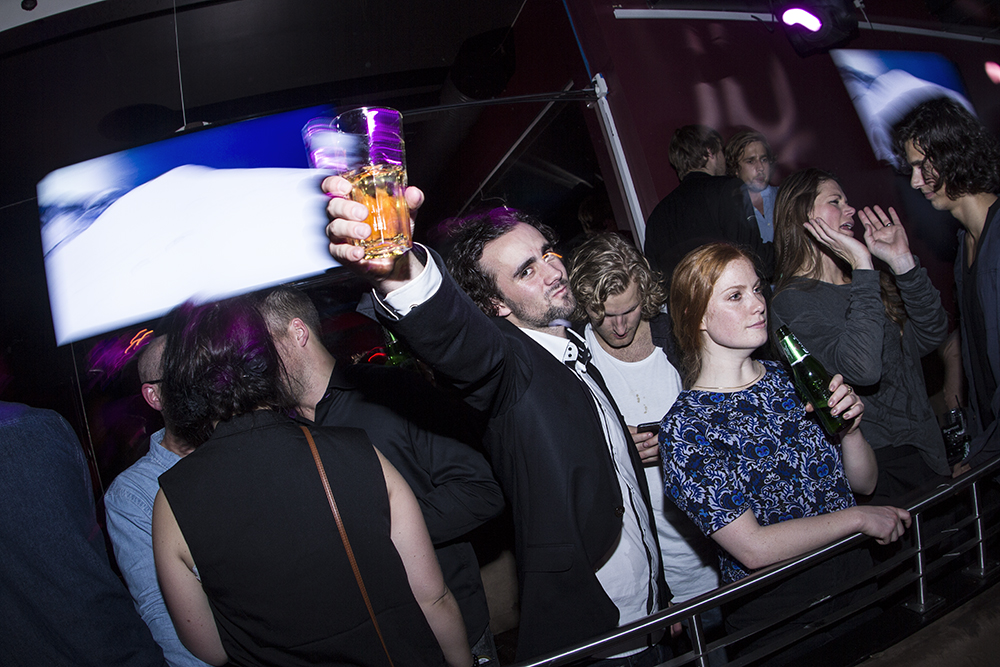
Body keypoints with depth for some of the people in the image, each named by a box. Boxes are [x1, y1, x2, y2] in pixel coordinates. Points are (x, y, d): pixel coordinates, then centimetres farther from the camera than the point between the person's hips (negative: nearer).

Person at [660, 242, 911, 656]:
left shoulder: (789, 378, 2)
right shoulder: (686, 428, -15)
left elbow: (864, 483, 9)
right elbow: (752, 548, -20)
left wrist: (850, 429, -10)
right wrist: (858, 517, -14)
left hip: (857, 581, 6)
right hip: (776, 615, -5)